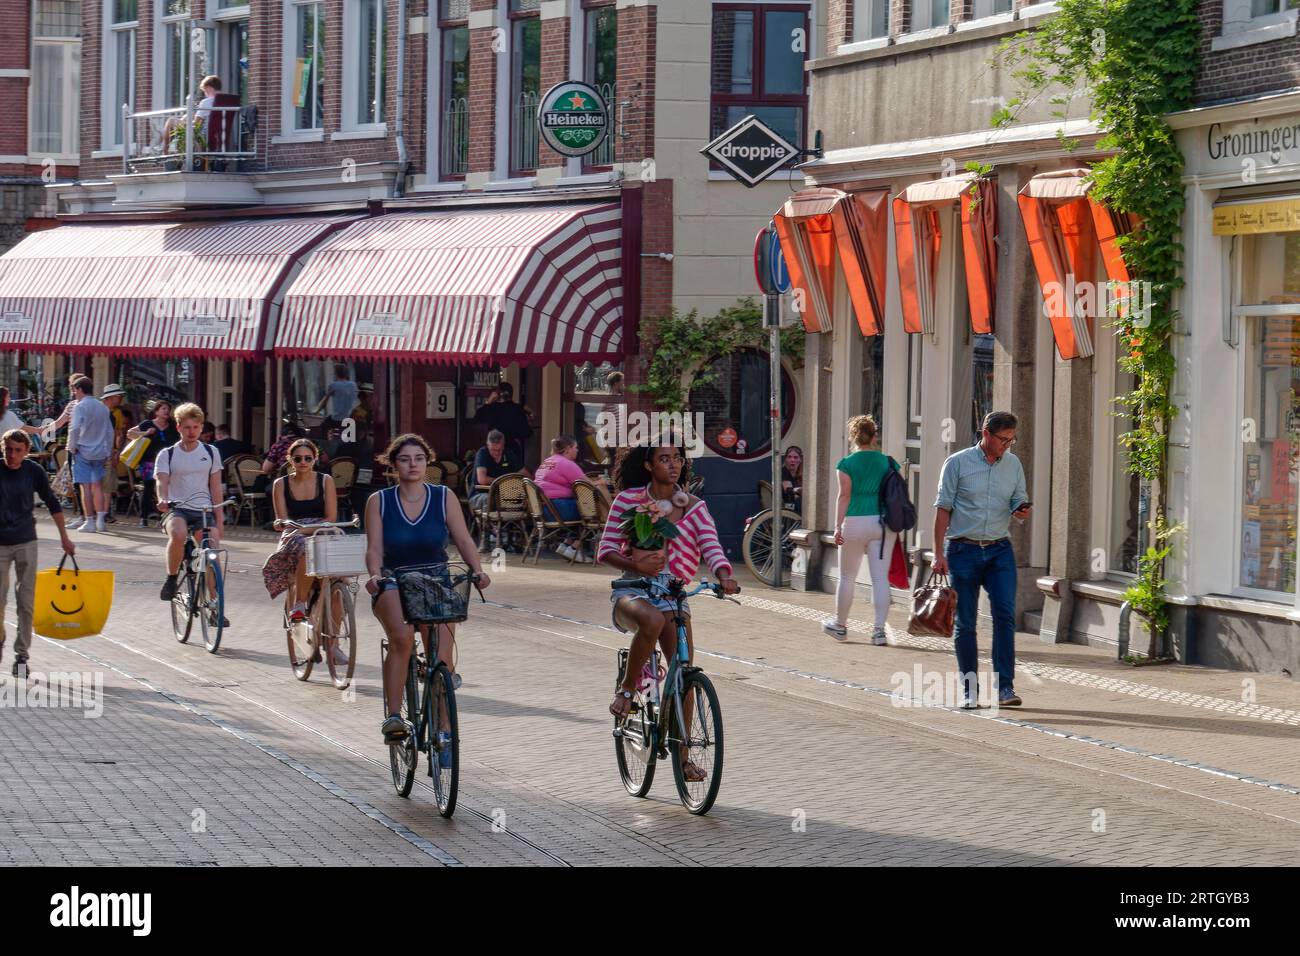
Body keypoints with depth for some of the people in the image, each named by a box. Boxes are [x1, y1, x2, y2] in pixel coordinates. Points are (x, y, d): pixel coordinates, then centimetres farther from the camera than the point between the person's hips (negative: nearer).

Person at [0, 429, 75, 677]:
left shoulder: (33, 471, -4)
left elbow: (52, 504, 7)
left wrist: (65, 538, 9)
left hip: (26, 543, 1)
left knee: (26, 601, 1)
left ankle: (21, 654, 9)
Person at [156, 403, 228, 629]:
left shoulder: (210, 453, 11)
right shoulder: (167, 455, 6)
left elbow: (215, 488, 11)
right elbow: (162, 482, -9)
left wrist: (219, 520, 5)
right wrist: (162, 499, -32)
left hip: (203, 510, 2)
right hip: (177, 509, -2)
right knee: (178, 534, -37)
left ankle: (215, 608, -1)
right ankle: (171, 579, -14)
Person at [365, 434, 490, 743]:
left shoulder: (444, 497, 2)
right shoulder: (379, 501, 0)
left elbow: (463, 540, -3)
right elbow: (374, 548, -7)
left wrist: (478, 570, -21)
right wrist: (375, 575, -28)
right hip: (394, 584, -2)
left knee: (441, 662, -10)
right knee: (402, 636, -33)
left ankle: (443, 732, 5)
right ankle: (394, 716, -27)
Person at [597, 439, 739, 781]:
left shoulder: (693, 507, 4)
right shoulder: (628, 500, -1)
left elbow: (712, 546, -8)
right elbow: (606, 551, -2)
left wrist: (724, 576, -29)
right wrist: (636, 565, -22)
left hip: (673, 594, 3)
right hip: (632, 590, -3)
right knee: (651, 620, -39)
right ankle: (627, 688, -17)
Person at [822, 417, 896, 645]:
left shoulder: (847, 464, -4)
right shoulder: (888, 462, 3)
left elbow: (844, 496, -9)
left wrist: (838, 526, -8)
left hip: (855, 522, -2)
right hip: (883, 523, 2)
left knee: (847, 577, 13)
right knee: (881, 577, 1)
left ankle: (840, 625, 25)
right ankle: (879, 629, -6)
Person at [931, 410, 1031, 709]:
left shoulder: (1013, 465, 9)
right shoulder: (957, 463, -1)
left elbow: (1019, 503, 16)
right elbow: (943, 508, -1)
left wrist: (1021, 512, -10)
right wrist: (939, 553, -6)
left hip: (999, 550, 2)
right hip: (963, 550, -2)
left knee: (1005, 614, -12)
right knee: (965, 622, 2)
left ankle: (1005, 687, -11)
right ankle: (969, 688, 10)